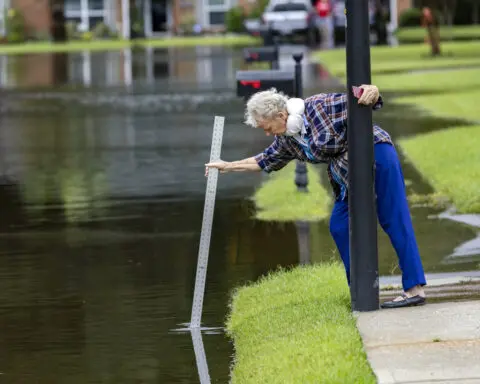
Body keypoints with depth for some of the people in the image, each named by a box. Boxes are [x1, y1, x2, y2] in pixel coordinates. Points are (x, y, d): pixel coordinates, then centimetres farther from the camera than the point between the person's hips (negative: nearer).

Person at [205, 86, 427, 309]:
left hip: (375, 154, -9)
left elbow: (358, 100, -14)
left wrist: (372, 92, -37)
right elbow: (266, 161, 25)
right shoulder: (287, 140, 8)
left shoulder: (318, 106, -15)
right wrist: (229, 166, 28)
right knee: (339, 227, 6)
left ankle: (415, 290, -16)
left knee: (395, 221, -11)